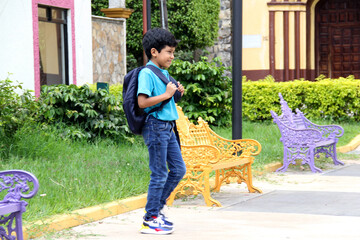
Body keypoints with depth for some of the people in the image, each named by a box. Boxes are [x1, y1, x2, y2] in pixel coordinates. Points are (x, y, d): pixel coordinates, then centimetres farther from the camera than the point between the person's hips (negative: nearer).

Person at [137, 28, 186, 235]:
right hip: (155, 126, -9)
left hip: (168, 127, 9)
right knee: (160, 174, -4)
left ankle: (158, 206, 25)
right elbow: (142, 102, -23)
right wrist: (166, 94, -20)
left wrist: (177, 92, 7)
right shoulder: (147, 73, -13)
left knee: (179, 169, 12)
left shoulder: (164, 73, 15)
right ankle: (151, 219, 5)